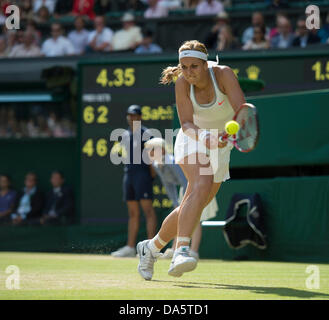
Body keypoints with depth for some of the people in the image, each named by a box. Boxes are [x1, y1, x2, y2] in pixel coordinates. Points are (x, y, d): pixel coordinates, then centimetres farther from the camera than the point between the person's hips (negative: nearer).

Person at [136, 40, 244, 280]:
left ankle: (152, 247, 26)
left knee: (191, 208, 5)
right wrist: (204, 137, -46)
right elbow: (186, 123, -25)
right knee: (201, 185, -32)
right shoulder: (182, 83, -19)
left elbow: (241, 110, -34)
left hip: (220, 146, 2)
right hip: (192, 141, -2)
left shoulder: (223, 74, -22)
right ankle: (182, 250, -43)